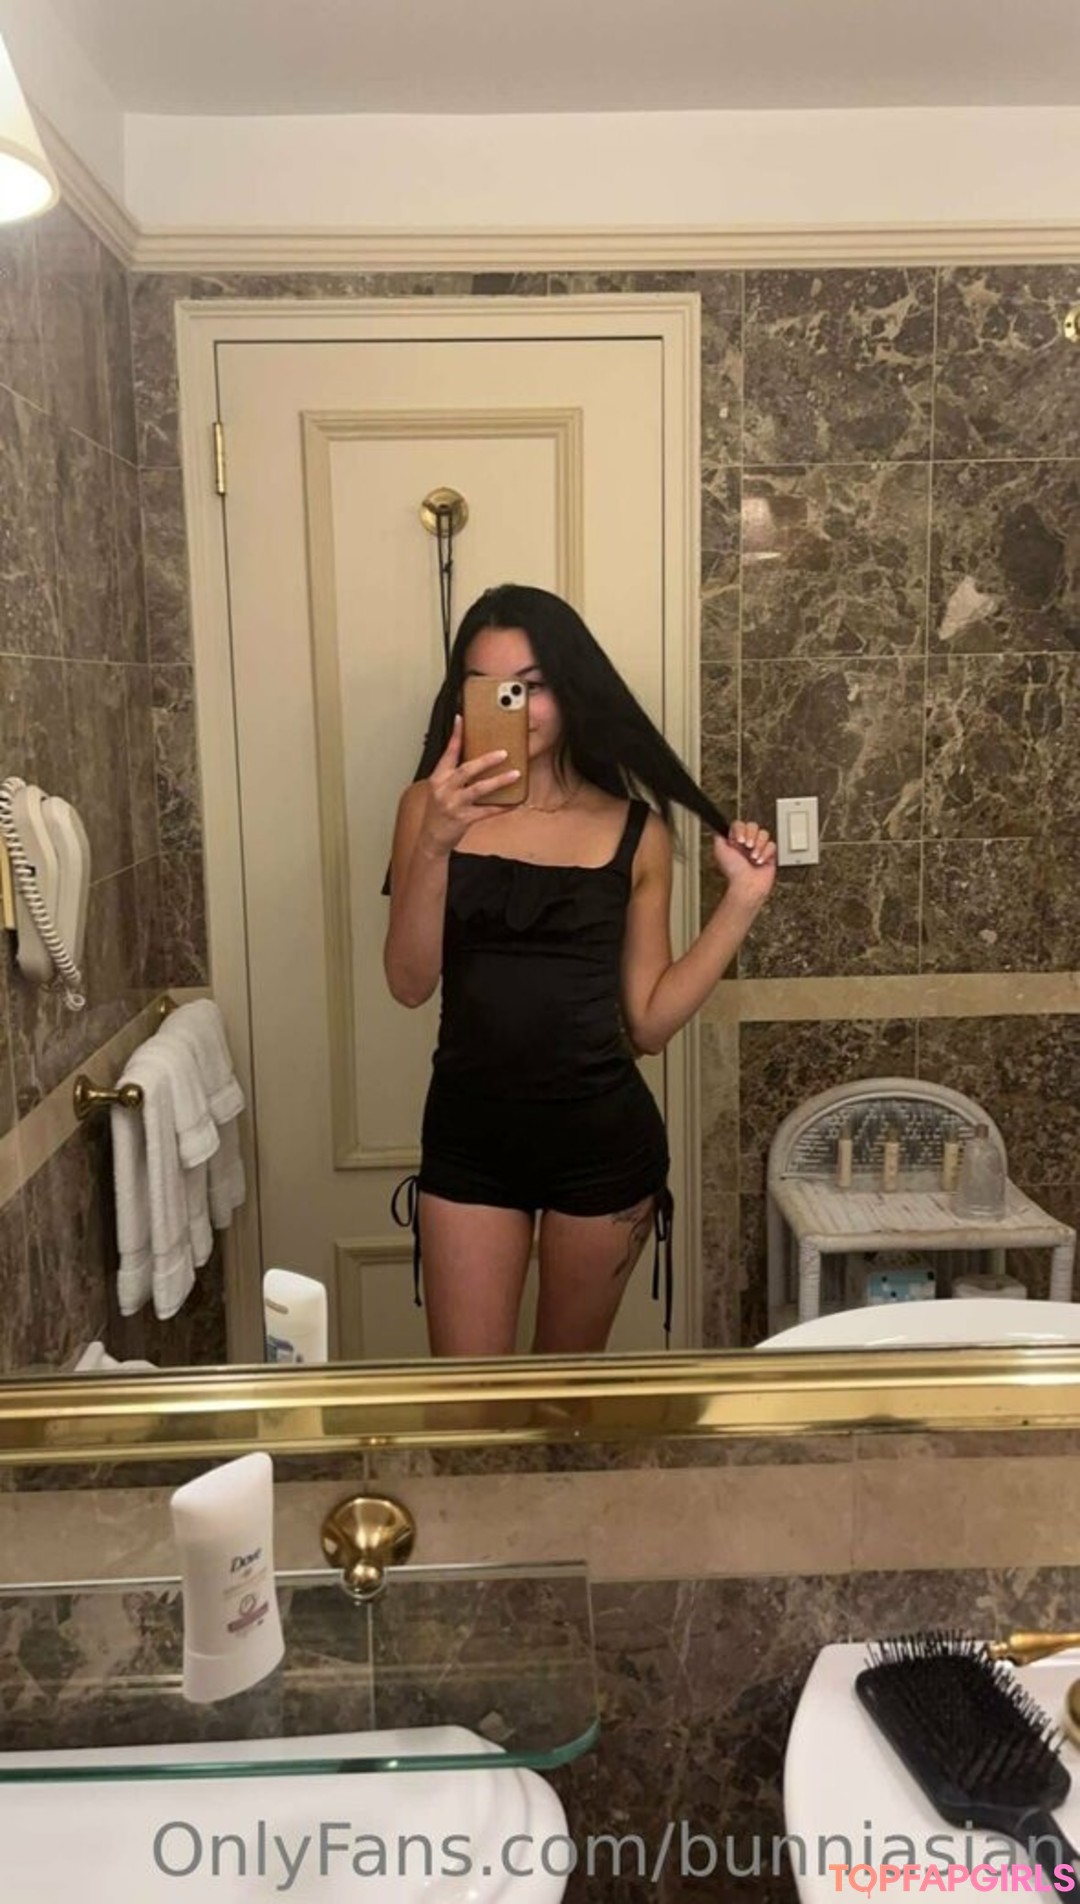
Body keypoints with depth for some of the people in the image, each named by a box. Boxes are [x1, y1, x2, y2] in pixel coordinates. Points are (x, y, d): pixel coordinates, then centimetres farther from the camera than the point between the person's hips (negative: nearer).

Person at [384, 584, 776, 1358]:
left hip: (602, 1136, 0)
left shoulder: (635, 829, -1)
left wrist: (743, 900, -7)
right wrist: (436, 841, -26)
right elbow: (410, 983, -12)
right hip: (470, 1134, 0)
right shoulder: (433, 804, -1)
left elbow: (650, 1021, -1)